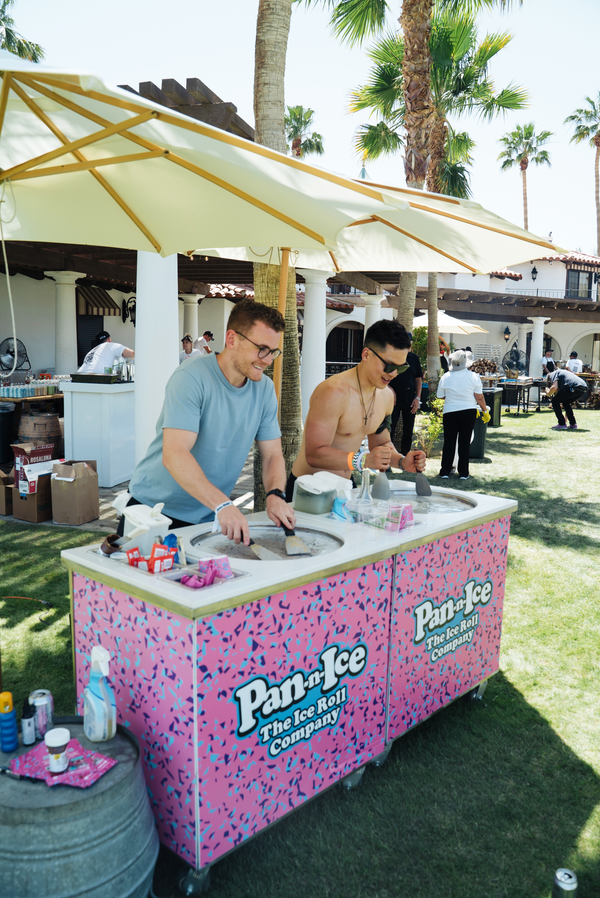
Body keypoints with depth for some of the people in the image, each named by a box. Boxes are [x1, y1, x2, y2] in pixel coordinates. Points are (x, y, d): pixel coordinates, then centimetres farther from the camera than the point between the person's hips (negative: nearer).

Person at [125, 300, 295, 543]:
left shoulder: (264, 389, 2)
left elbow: (273, 455, 5)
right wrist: (222, 504, -39)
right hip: (156, 509, -5)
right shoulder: (191, 377, -19)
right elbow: (174, 455, -28)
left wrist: (275, 495, -17)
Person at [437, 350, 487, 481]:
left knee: (449, 442, 7)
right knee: (465, 442, 6)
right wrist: (485, 410, 10)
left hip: (450, 412, 0)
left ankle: (445, 471, 10)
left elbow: (440, 396, 4)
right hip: (469, 412, 0)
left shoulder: (445, 377, -4)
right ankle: (463, 473, 10)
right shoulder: (473, 376, -6)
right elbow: (479, 398, -4)